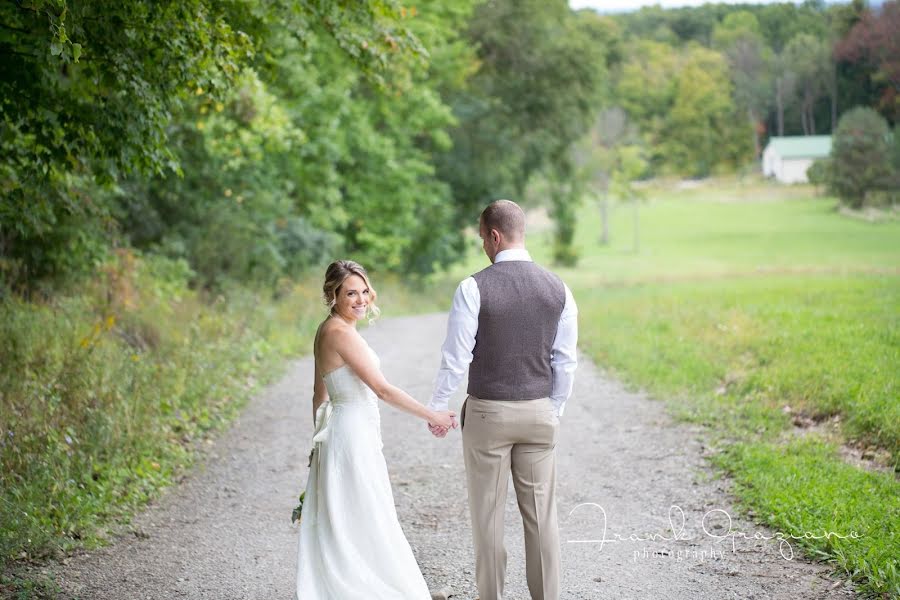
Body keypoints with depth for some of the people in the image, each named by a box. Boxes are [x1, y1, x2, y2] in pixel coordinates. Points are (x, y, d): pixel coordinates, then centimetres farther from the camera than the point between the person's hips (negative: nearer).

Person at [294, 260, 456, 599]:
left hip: (338, 433, 9)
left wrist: (321, 436, 23)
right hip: (354, 434, -9)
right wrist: (431, 415, -16)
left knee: (337, 526, 14)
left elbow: (319, 394, 16)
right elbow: (381, 389, -21)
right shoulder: (341, 332, -18)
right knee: (367, 524, -1)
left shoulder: (326, 330, 10)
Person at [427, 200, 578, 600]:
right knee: (542, 515, 9)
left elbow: (455, 357, -9)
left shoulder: (474, 288, -12)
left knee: (488, 516, 8)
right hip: (539, 413, 4)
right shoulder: (557, 289, 0)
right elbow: (565, 362, 4)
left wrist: (437, 409, 4)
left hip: (487, 414, -3)